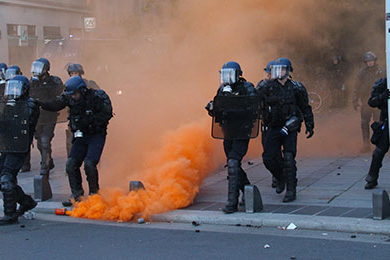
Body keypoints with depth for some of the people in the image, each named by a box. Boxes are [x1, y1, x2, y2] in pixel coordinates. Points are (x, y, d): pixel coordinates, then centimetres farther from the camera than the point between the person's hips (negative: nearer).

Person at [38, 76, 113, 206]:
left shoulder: (95, 97, -16)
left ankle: (94, 194, 1)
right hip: (81, 136, 6)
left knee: (89, 163, -20)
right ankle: (77, 195, 7)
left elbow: (107, 114, -16)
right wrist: (39, 104, -21)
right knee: (71, 163, -6)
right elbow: (55, 105, -4)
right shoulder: (69, 98, -1)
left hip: (96, 135, -6)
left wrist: (88, 120, -23)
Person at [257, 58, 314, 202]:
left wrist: (310, 126, 4)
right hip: (273, 128, 2)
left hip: (290, 128, -2)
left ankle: (291, 190, -4)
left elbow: (305, 108, 7)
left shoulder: (296, 88, 0)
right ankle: (280, 178, 28)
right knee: (269, 158, -2)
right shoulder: (267, 87, 2)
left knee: (289, 158, -12)